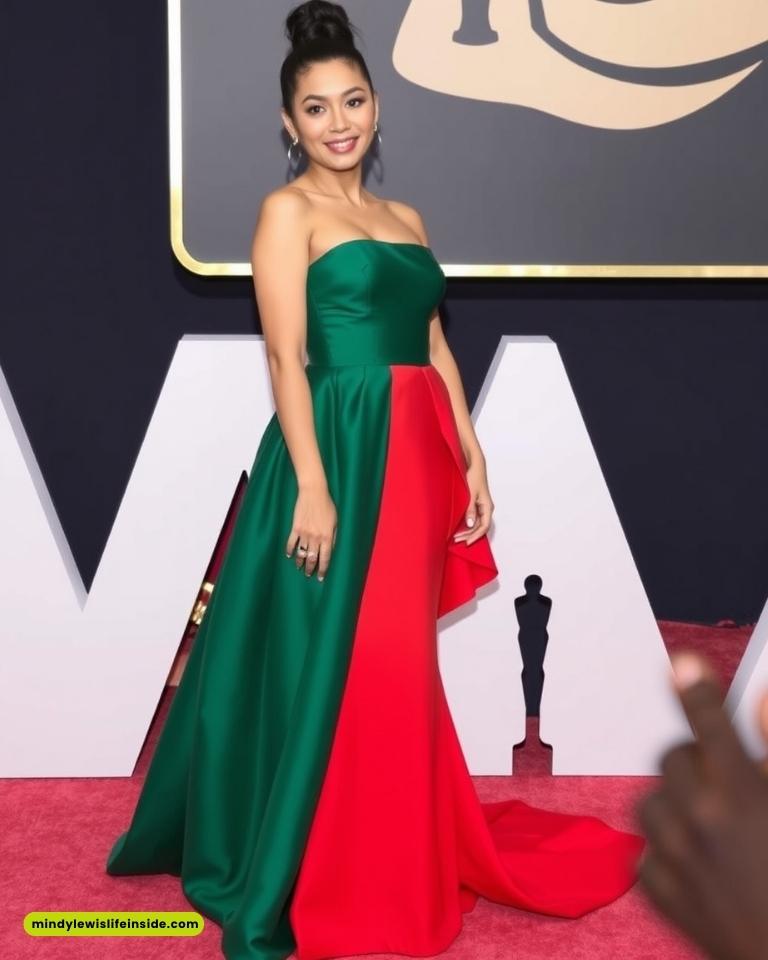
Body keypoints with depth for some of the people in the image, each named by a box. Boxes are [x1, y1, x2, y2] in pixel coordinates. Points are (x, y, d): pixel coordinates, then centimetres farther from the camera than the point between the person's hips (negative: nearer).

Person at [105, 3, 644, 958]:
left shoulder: (405, 218, 16)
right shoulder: (288, 210, -3)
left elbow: (436, 348, 16)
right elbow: (286, 356, -11)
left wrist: (472, 461, 10)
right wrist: (313, 485, -18)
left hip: (420, 457, 7)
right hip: (341, 451, -6)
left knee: (398, 663, 14)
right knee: (330, 664, -2)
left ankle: (403, 859, 28)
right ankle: (315, 883, 10)